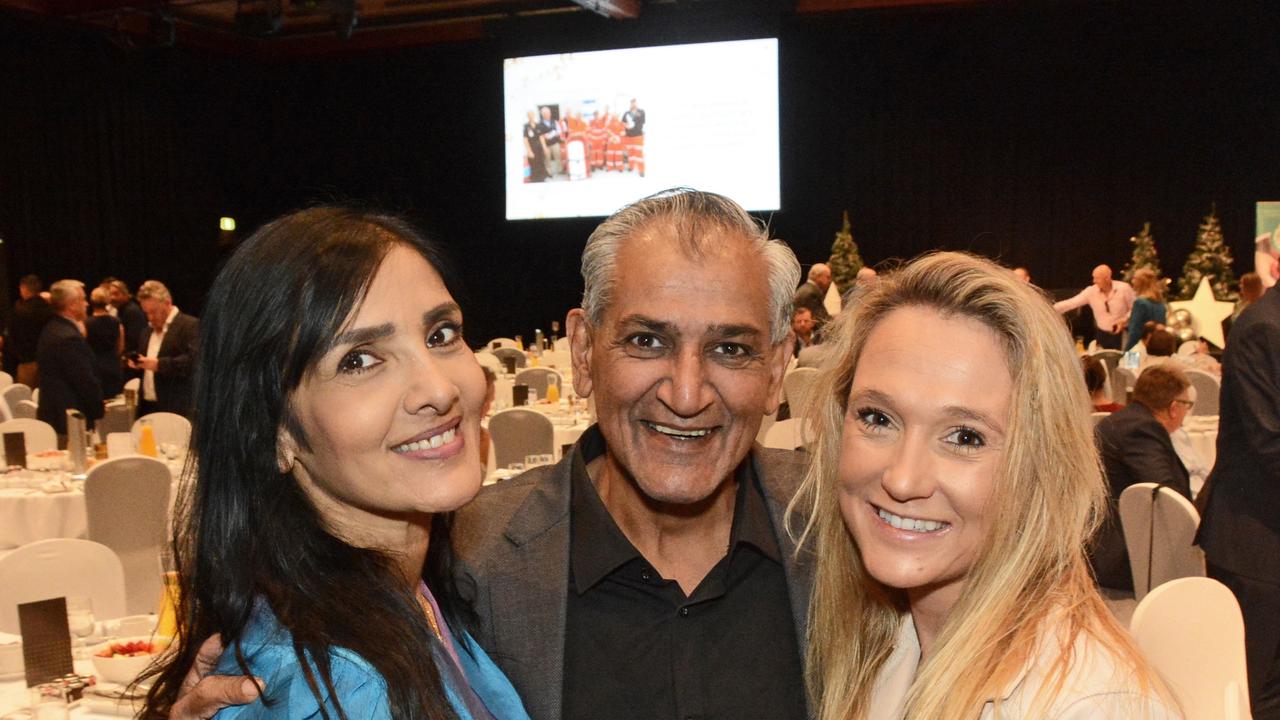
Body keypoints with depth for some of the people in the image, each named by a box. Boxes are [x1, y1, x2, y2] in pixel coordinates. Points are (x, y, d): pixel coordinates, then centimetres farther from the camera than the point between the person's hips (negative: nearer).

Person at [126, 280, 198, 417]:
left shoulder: (189, 325, -8)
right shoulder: (147, 330, 19)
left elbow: (193, 360, -20)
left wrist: (159, 364, -24)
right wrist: (136, 363, 4)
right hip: (146, 406, 8)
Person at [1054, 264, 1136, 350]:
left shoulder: (1124, 288, -13)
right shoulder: (1091, 291, -9)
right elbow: (1071, 303, -13)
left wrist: (1124, 320, -18)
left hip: (1123, 335, -2)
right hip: (1102, 335, 2)